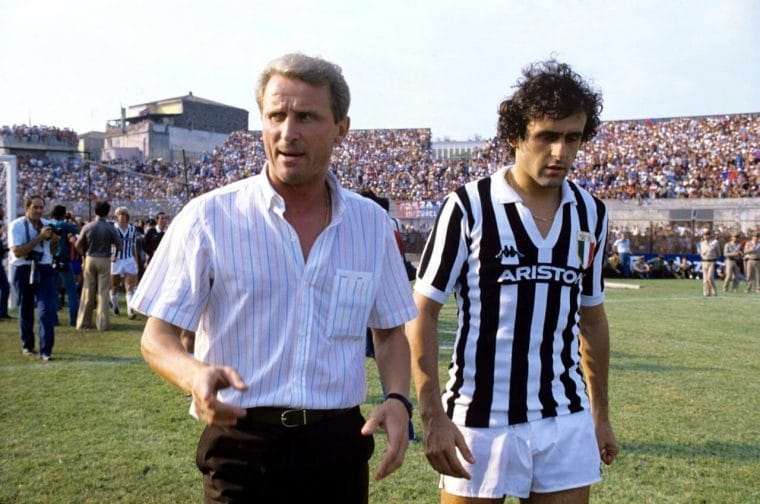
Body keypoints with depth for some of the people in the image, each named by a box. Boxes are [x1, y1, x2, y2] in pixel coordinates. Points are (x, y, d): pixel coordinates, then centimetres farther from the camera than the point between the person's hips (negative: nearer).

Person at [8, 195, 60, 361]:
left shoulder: (47, 225, 8)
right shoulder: (16, 225, -7)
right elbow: (17, 251, -18)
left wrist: (55, 240, -3)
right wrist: (39, 237, -21)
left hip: (45, 270, 3)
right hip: (24, 271, -2)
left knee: (47, 310, -9)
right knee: (26, 310, 12)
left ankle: (46, 351, -8)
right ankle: (27, 345, 31)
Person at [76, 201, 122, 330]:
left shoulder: (87, 227, -4)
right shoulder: (110, 228, -8)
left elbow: (77, 245, 0)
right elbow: (119, 247, -5)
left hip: (90, 260, 2)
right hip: (104, 260, -2)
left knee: (88, 291, 9)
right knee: (103, 292, 3)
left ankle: (84, 322, 15)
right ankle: (102, 323, 2)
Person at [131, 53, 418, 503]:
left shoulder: (371, 222, 3)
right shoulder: (209, 218, -8)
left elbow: (391, 330, 12)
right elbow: (158, 336, -5)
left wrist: (399, 400, -6)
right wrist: (196, 376, -27)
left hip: (341, 444, 3)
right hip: (244, 446, -3)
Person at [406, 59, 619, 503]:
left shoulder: (591, 214, 4)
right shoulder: (468, 208, -9)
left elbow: (592, 316, 14)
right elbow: (423, 313, -8)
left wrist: (601, 413, 16)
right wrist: (433, 416, -14)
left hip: (568, 424, 4)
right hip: (481, 421, -4)